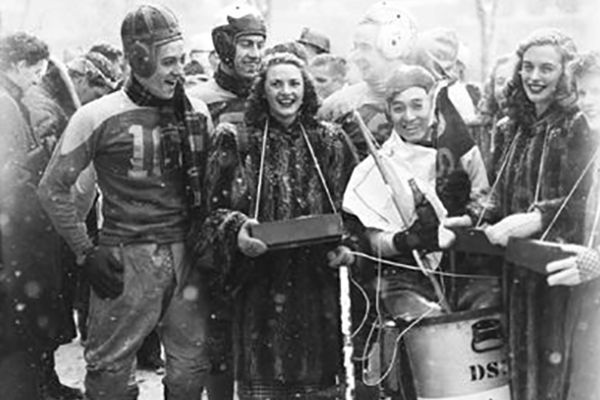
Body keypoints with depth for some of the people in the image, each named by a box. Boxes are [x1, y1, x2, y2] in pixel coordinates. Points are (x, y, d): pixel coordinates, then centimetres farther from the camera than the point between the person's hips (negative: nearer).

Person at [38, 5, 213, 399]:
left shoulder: (197, 113, 5)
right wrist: (86, 252, -5)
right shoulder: (99, 117, -7)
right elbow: (54, 187, -1)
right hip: (127, 259, -4)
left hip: (187, 256, 4)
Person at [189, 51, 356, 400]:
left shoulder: (329, 142, 9)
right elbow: (215, 206, 2)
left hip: (316, 282, 2)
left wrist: (346, 245, -4)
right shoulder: (238, 141, 3)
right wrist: (235, 230, -18)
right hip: (259, 283, -2)